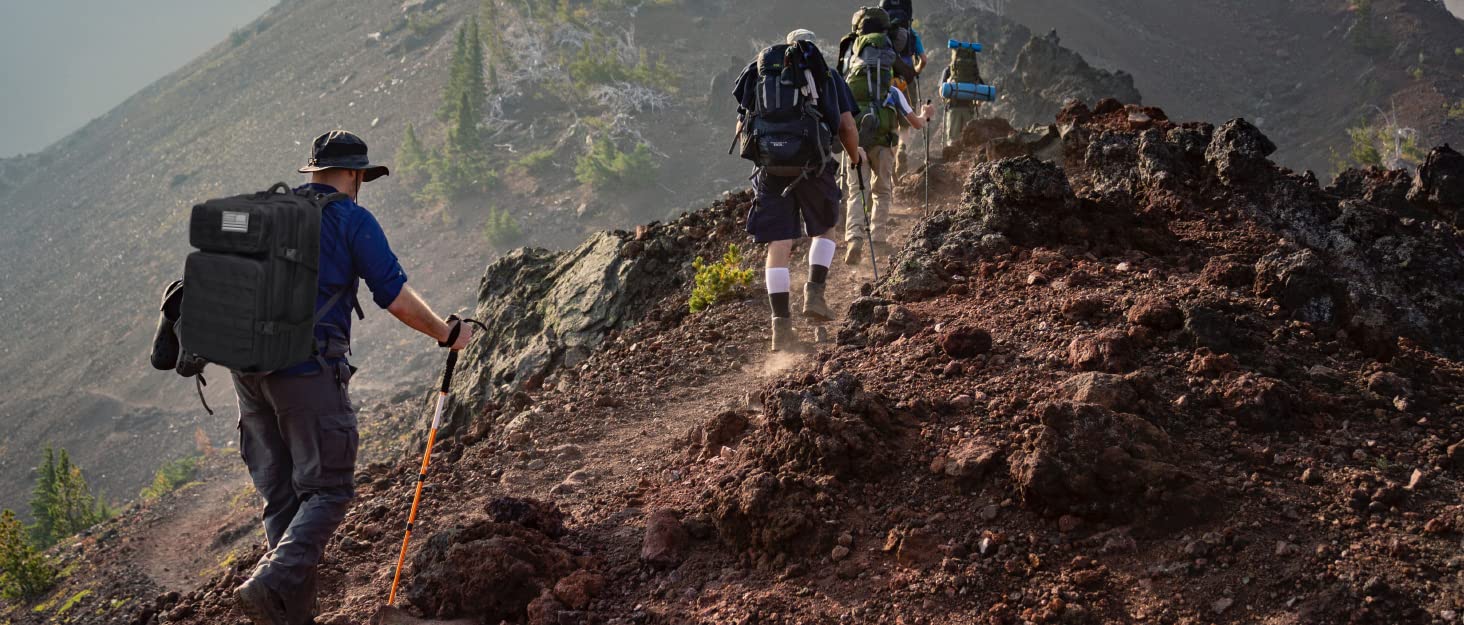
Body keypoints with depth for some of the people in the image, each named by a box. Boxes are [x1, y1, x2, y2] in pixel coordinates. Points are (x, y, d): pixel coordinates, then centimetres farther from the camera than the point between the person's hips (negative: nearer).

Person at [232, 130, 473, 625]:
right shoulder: (352, 219, -3)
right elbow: (398, 300, -5)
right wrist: (447, 334, 12)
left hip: (247, 369, 6)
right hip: (308, 373, -6)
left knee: (280, 495, 13)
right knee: (327, 490, -1)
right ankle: (271, 585, -20)